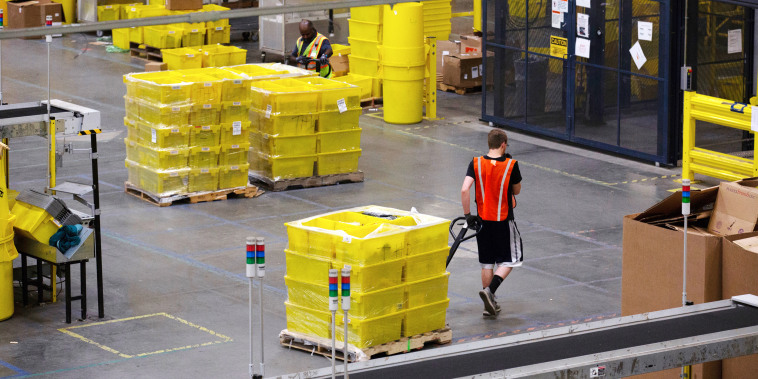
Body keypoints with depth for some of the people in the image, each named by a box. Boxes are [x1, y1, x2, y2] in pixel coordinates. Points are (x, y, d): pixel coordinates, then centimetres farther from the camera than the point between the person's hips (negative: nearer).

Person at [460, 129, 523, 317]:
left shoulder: (476, 163, -6)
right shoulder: (511, 165, -11)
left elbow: (464, 190, -16)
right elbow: (516, 191, 4)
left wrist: (467, 215, -6)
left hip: (483, 219, 3)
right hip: (504, 221, -3)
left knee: (487, 263, 14)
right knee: (510, 259, 10)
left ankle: (489, 305, 17)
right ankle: (489, 291, -12)